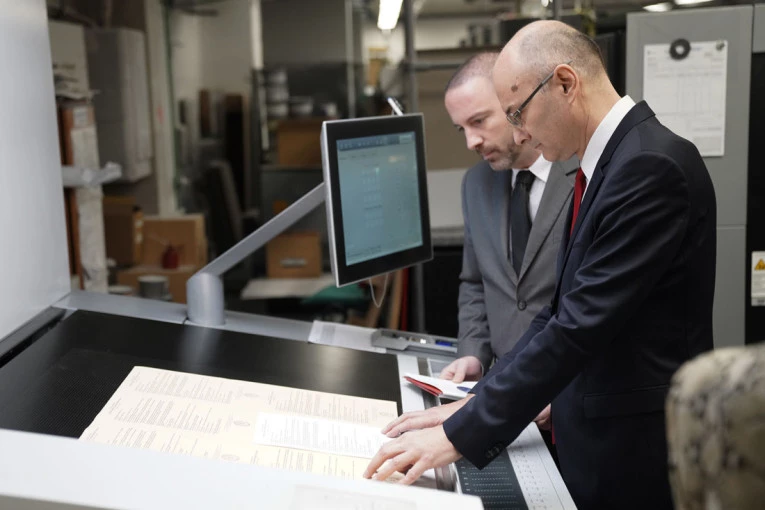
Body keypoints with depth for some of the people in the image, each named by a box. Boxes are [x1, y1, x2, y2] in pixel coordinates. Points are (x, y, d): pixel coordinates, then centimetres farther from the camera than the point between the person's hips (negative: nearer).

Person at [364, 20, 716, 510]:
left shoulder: (652, 165, -21)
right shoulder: (607, 162, 8)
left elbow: (583, 323, -25)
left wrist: (461, 435, -22)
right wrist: (474, 405, 3)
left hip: (635, 452, -8)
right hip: (594, 440, 8)